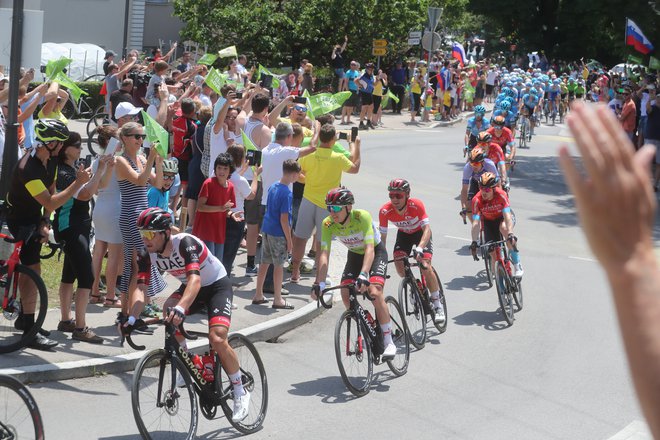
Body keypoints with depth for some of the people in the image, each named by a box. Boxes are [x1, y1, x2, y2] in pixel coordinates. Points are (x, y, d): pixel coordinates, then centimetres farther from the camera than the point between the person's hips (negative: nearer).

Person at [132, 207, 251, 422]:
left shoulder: (185, 243, -34)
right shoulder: (147, 255, -16)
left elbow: (195, 279, -47)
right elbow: (140, 288, -20)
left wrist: (181, 308, -63)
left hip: (217, 285, -6)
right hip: (188, 286, 6)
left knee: (217, 338, -22)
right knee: (168, 311, -25)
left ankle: (240, 393, -4)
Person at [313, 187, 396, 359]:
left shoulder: (362, 216, -35)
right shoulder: (328, 224, -24)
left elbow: (370, 249, -42)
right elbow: (324, 254, -29)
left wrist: (363, 275, -56)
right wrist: (319, 283, -42)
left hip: (376, 252, -4)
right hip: (354, 254, 4)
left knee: (374, 291, -25)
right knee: (346, 294, -15)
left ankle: (388, 342, -16)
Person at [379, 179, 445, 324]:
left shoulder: (416, 205, -35)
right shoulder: (385, 211, -28)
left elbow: (427, 229, -38)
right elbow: (383, 236, -18)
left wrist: (419, 248, -54)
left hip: (421, 232, -3)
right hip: (404, 234, 3)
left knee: (425, 266, -22)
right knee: (399, 266, -20)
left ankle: (438, 306, -9)